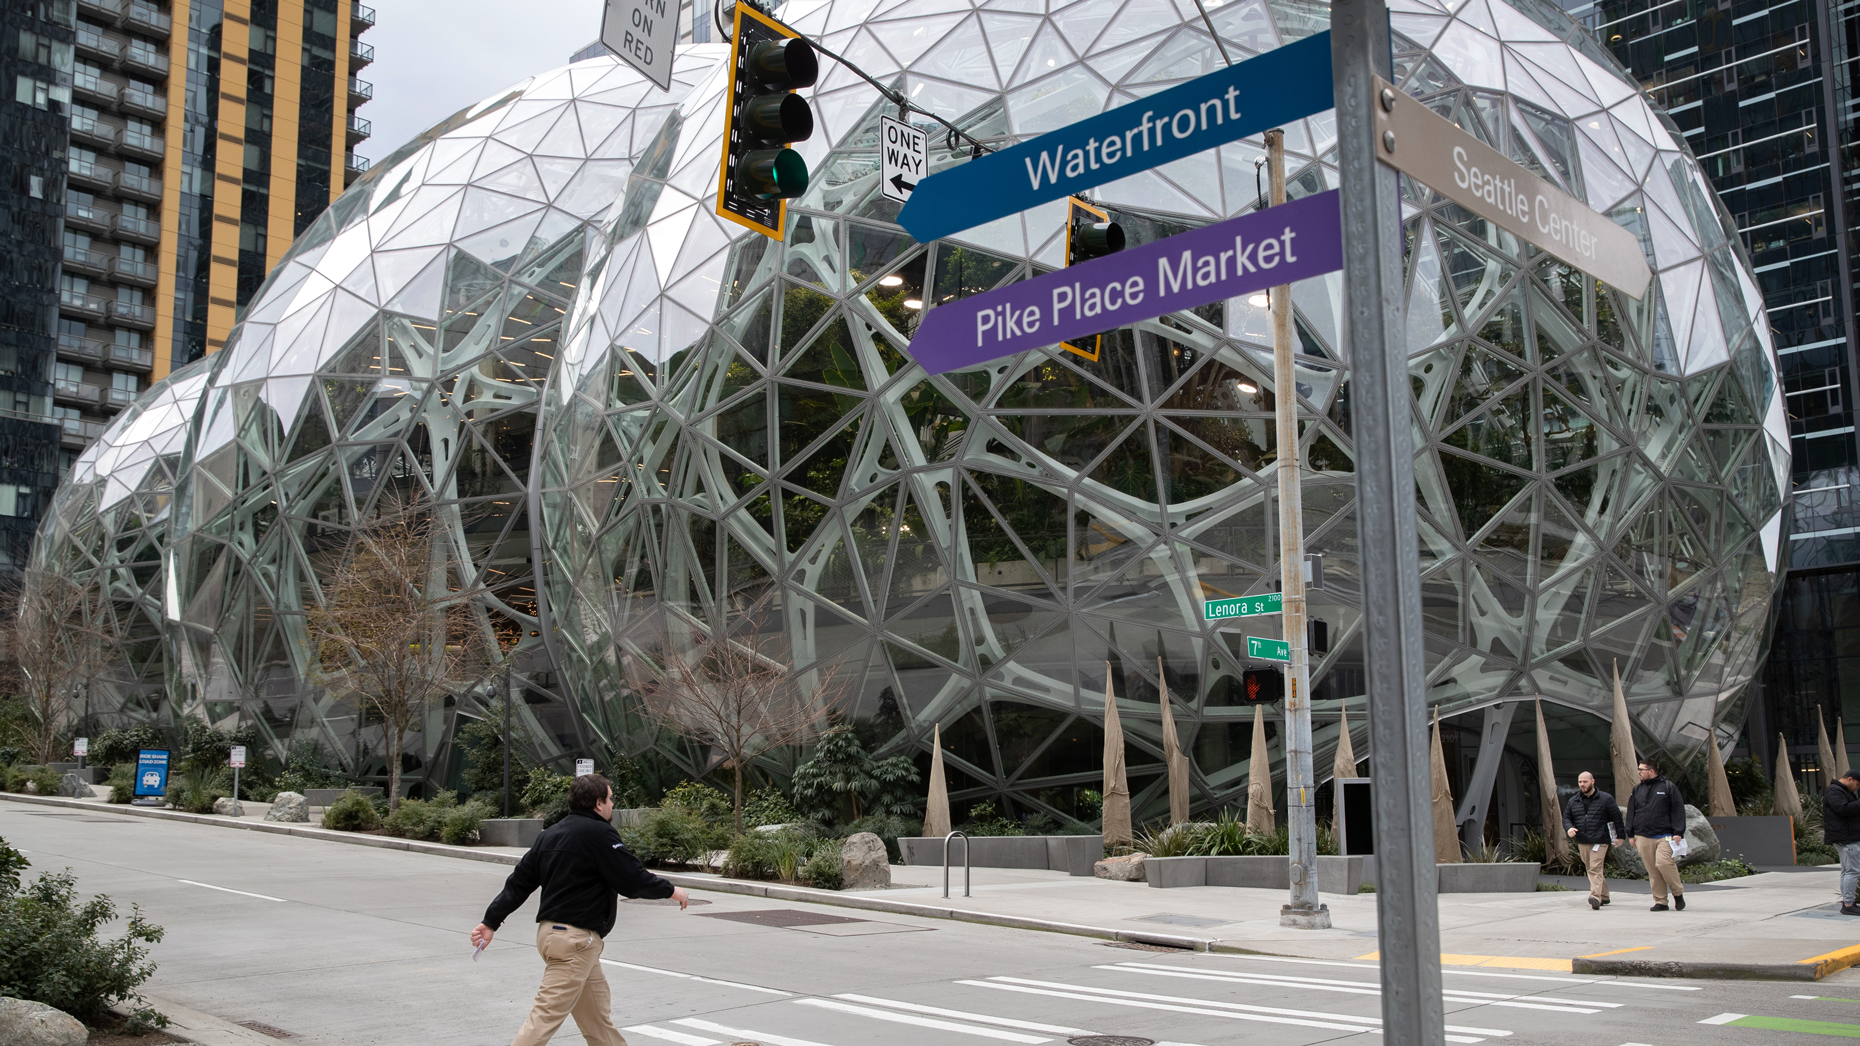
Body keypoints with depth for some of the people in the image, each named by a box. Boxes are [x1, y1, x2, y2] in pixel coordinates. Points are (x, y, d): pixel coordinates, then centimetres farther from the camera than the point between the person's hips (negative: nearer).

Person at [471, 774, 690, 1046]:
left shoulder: (551, 834, 12)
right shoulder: (599, 833, -13)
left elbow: (519, 882, 11)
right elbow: (632, 880, -13)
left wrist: (491, 921, 13)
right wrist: (671, 891, 2)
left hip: (550, 930, 10)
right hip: (575, 939, -10)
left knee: (598, 1017, 17)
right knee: (547, 1016, -9)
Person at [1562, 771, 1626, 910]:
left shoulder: (1605, 799, 0)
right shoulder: (1573, 801, 12)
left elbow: (1617, 817, 3)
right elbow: (1566, 817, 16)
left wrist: (1621, 836, 2)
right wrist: (1569, 827, -6)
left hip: (1600, 841, -5)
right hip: (1582, 842, 5)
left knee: (1595, 869, -17)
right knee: (1591, 869, 11)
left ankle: (1596, 897, -25)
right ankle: (1604, 896, 25)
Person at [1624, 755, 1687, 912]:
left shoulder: (1668, 787, 3)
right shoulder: (1637, 789, 16)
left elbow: (1678, 810, 1)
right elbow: (1631, 813, 18)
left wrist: (1678, 832, -7)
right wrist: (1631, 834, 13)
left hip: (1664, 836, -4)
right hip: (1643, 837, 4)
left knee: (1663, 863, -19)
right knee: (1652, 871, 2)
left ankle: (1678, 893, 3)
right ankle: (1660, 901, 7)